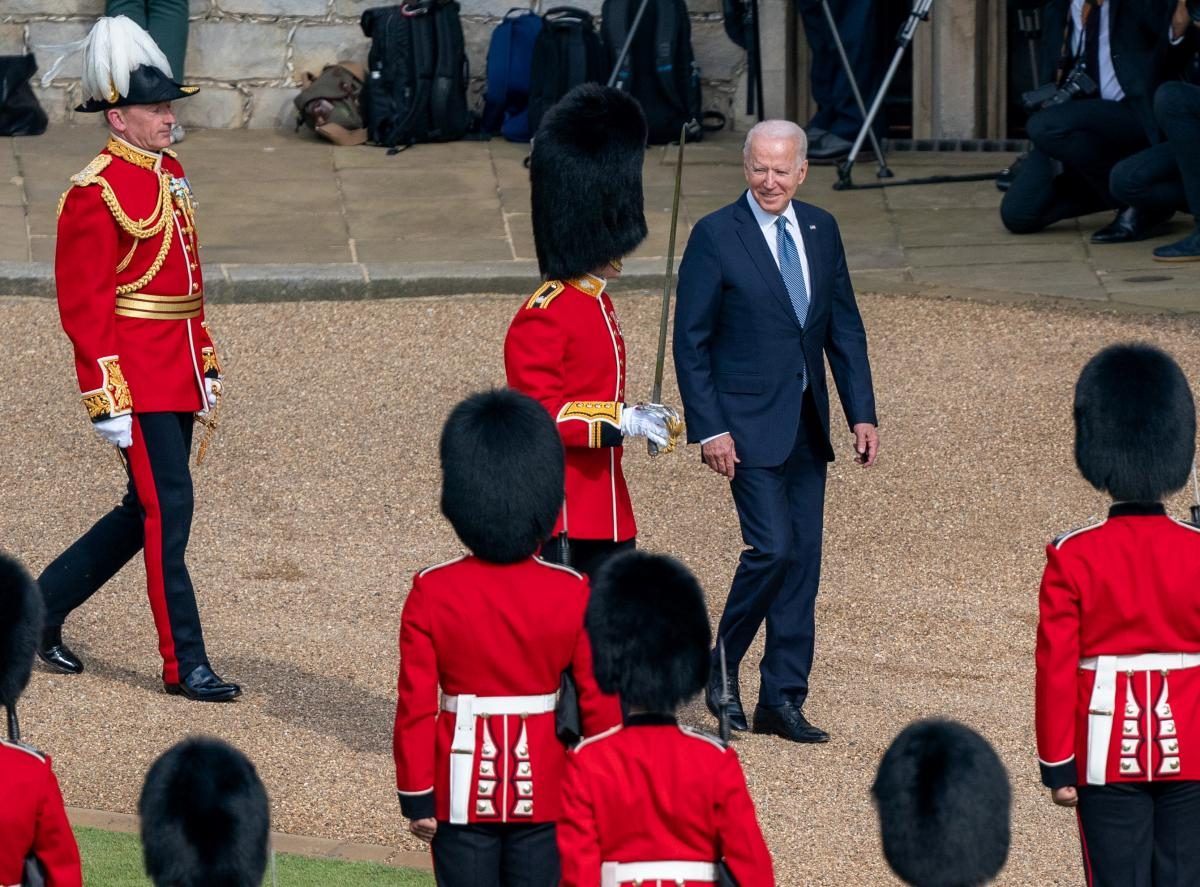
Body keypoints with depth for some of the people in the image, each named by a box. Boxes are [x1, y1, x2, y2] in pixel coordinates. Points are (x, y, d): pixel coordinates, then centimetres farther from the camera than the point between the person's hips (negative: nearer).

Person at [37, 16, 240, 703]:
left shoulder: (171, 174, 13)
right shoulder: (96, 194, -14)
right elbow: (83, 305, -16)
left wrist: (207, 362, 21)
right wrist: (109, 400, -18)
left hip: (178, 376, 9)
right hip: (140, 380, -9)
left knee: (145, 511, 14)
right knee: (168, 511, -6)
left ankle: (41, 607, 28)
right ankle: (186, 665, 1)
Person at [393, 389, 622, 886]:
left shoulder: (431, 594, -9)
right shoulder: (572, 595, -8)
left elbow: (416, 707, -8)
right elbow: (601, 704, -4)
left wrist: (417, 798, 0)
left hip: (463, 793, 0)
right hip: (545, 789, 1)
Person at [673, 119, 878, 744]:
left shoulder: (821, 230, 8)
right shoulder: (715, 236, -8)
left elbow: (844, 328, 13)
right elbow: (691, 340, -7)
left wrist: (862, 413, 5)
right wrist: (708, 429, -13)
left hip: (807, 425, 6)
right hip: (748, 426, -6)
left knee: (803, 558, 5)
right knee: (772, 548, -14)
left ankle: (784, 699, 11)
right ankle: (722, 665, 9)